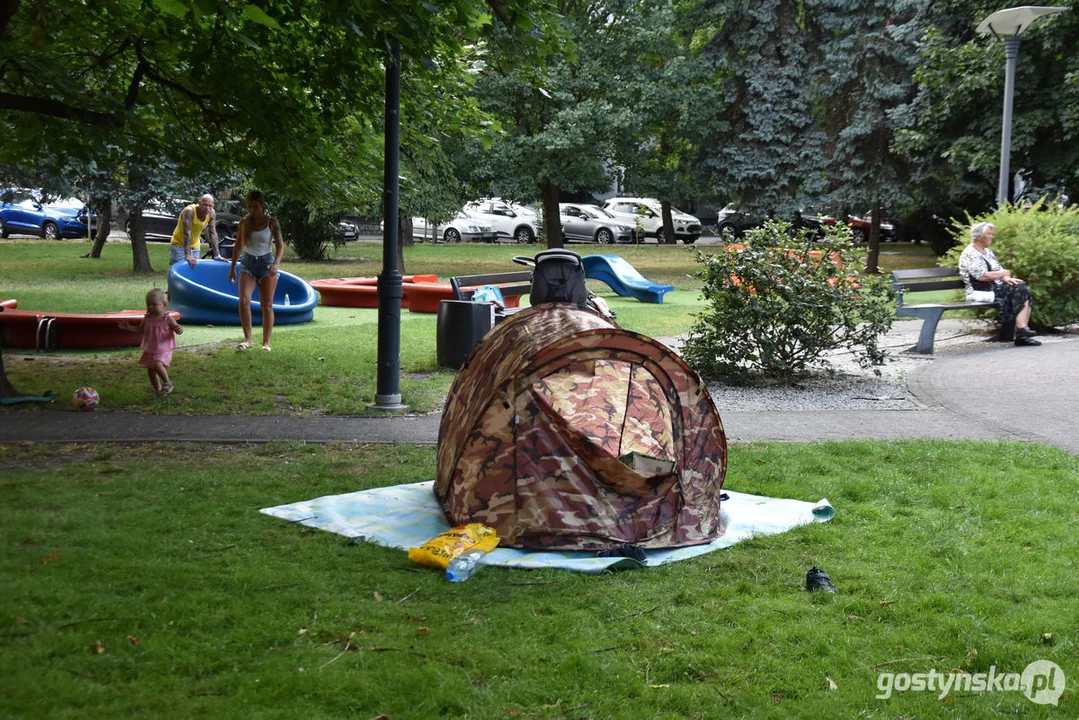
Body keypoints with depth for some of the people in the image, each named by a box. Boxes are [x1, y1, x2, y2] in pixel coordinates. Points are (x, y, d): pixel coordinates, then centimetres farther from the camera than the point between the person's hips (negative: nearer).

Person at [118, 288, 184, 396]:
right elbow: (140, 329, 17)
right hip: (149, 350, 6)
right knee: (150, 371, 11)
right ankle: (158, 389, 30)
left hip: (163, 350, -6)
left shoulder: (168, 319, -13)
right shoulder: (147, 319, 2)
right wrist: (129, 327, 4)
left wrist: (179, 330, -34)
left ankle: (167, 382, -9)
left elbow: (177, 328, -10)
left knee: (157, 364, -31)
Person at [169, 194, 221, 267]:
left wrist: (217, 255, -11)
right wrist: (187, 255, -39)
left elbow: (213, 234, -8)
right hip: (179, 244, -5)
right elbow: (187, 233, -33)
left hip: (195, 246, 5)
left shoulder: (211, 213, -13)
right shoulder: (189, 211, -29)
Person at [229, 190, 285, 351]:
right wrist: (232, 267, 16)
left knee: (267, 305, 1)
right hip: (248, 263, 2)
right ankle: (248, 339, -13)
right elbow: (238, 246, 15)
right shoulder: (244, 222, 4)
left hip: (266, 263, -2)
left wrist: (275, 263, -29)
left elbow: (280, 245, -13)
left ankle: (266, 342, 9)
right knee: (244, 300, -17)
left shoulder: (271, 222, -5)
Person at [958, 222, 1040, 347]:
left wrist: (1006, 279, -5)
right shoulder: (970, 254, -9)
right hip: (982, 292, -8)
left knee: (1022, 288, -15)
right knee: (1019, 291, -22)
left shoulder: (988, 252, 21)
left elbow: (999, 271, 19)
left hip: (997, 287, 9)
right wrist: (1004, 273, -6)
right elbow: (982, 276, -19)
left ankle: (1023, 327, -25)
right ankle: (1020, 328, -24)